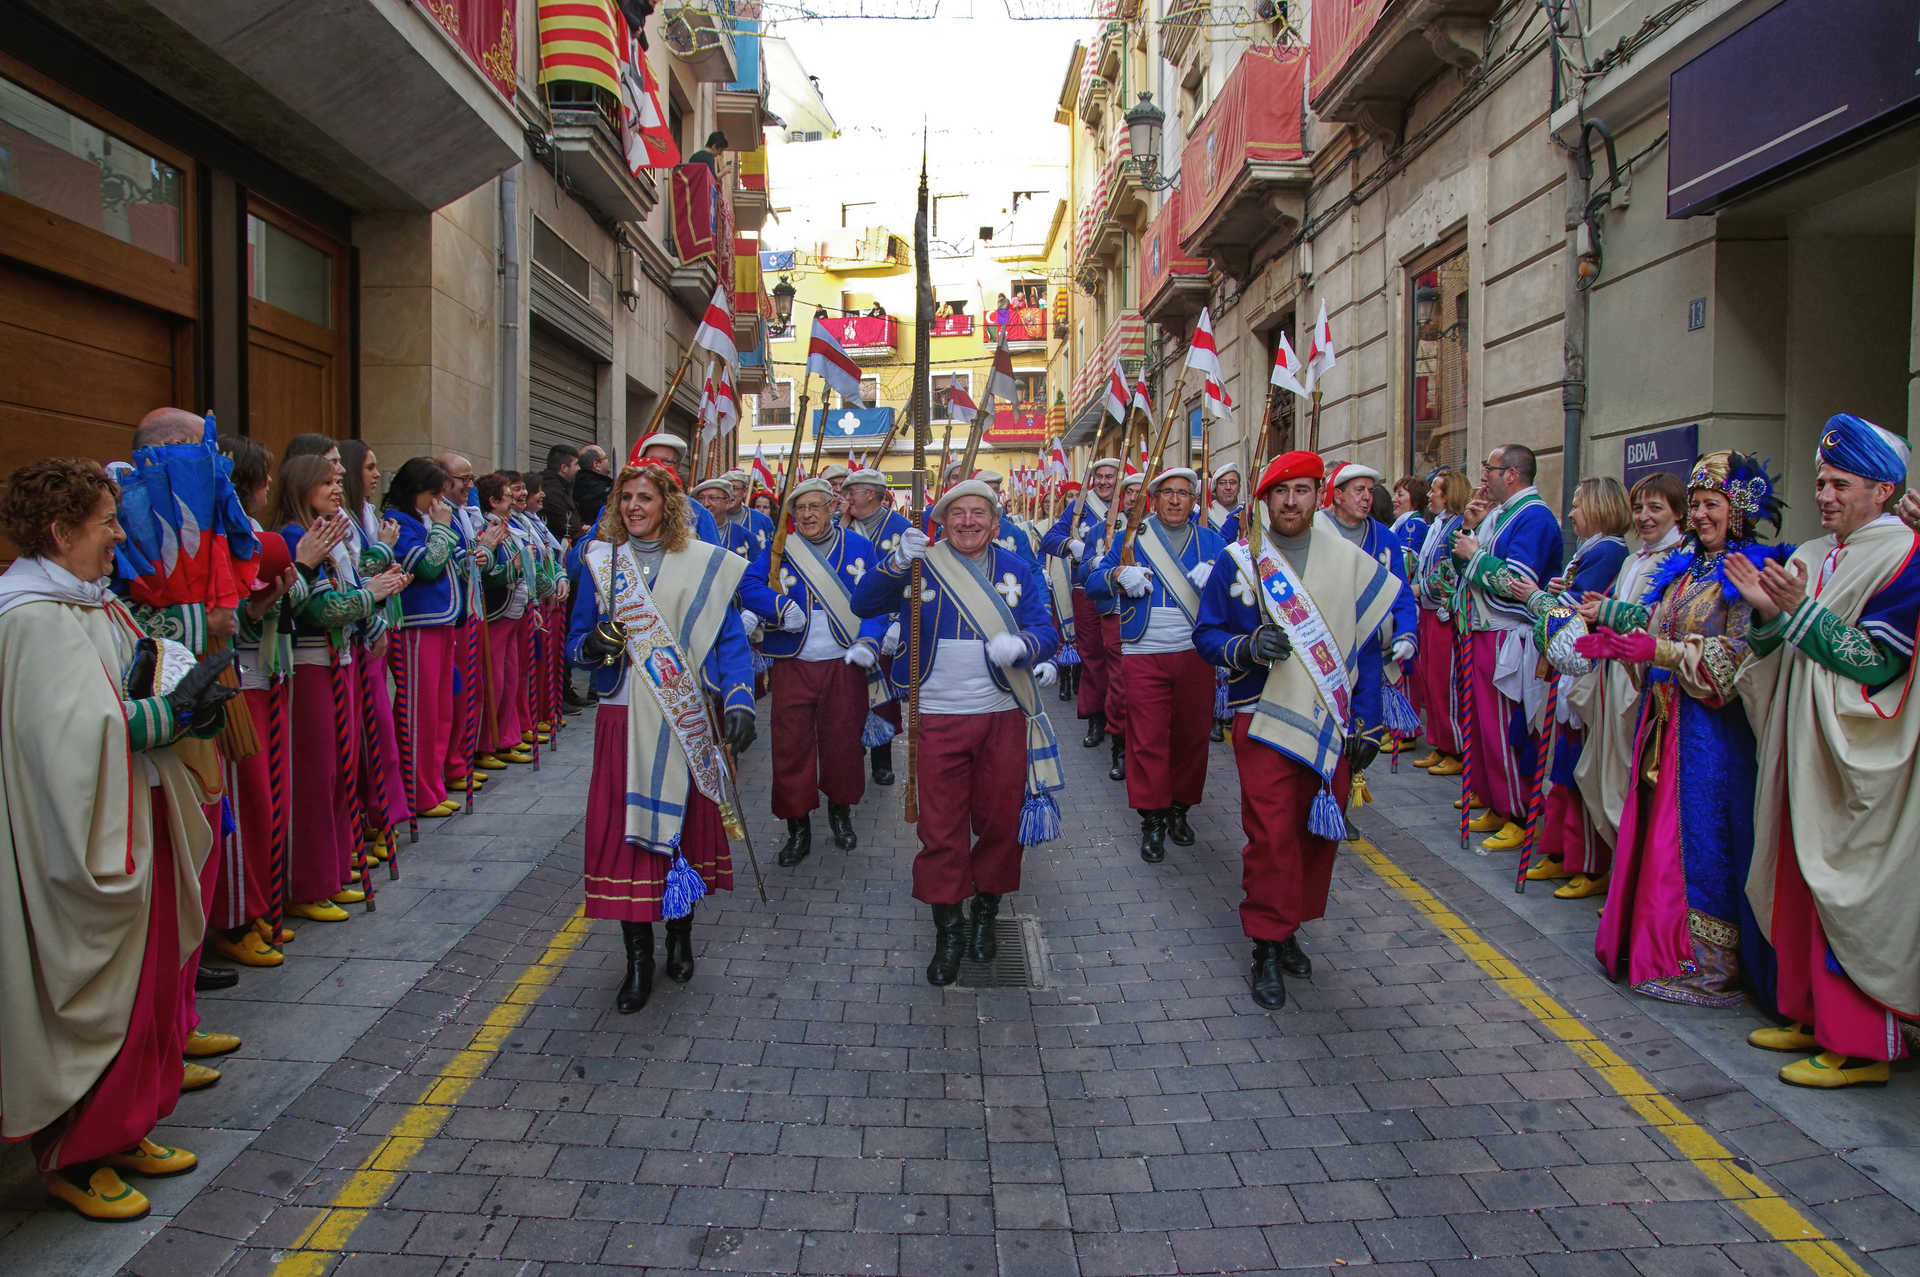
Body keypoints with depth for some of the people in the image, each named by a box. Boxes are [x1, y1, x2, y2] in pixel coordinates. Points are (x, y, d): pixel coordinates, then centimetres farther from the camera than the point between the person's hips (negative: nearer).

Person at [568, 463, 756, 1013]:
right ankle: (638, 958, 10)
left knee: (684, 824, 7)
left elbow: (731, 639, 0)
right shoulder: (601, 562, 7)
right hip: (623, 718, 1)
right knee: (622, 829, -2)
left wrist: (739, 701, -13)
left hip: (686, 718, -1)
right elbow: (576, 641, 10)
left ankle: (680, 932, 30)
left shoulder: (704, 564, 2)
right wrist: (593, 646, -13)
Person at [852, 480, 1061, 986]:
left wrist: (1022, 645, -27)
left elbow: (1045, 628, -3)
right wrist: (896, 564, -28)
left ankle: (985, 915, 33)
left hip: (1004, 716, 2)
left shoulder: (1018, 570, 5)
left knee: (1001, 820, 11)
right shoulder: (921, 565, 1)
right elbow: (863, 604, -10)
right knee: (940, 827, 2)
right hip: (938, 719, -1)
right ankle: (948, 932, 18)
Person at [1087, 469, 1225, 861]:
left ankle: (1180, 809, 25)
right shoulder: (1133, 537, 9)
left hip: (1196, 654, 2)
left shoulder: (1210, 541, 12)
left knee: (1191, 735, 8)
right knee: (1148, 739, -3)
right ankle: (1152, 820, 8)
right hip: (1144, 656, -2)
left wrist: (1217, 575, -18)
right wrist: (1118, 575, -15)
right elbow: (1093, 583, 7)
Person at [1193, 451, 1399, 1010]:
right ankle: (1267, 947, 6)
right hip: (1264, 719, -3)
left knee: (1320, 830, 9)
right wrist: (1246, 646, -19)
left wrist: (1366, 724, 5)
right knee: (1271, 833, -7)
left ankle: (1289, 927, 28)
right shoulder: (1236, 561, 0)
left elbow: (1367, 646, 9)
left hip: (1333, 722, 3)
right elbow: (1205, 634, 3)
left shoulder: (1351, 561, 6)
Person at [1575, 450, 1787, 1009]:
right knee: (1658, 832, 10)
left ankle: (1708, 963, 8)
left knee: (1700, 836, -2)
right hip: (1664, 719, 8)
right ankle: (1658, 942, 20)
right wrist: (1618, 640, 0)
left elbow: (1735, 658, -17)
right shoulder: (1683, 566, 15)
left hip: (1712, 727, -8)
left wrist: (1660, 650, -21)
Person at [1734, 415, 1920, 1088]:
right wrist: (1766, 611, -6)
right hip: (1801, 748, 8)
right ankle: (1810, 1015, 25)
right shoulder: (1810, 557, 12)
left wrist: (1801, 608, -21)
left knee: (1847, 894, -3)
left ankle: (1860, 1044, 7)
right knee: (1799, 882, 12)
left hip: (1857, 756, -8)